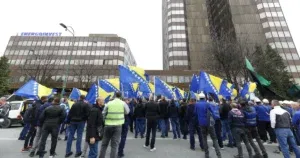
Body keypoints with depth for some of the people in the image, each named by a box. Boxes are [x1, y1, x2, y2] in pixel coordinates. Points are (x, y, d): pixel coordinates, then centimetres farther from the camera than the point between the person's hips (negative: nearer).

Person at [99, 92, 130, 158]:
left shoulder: (109, 103, -2)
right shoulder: (123, 103, -4)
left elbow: (103, 114, 3)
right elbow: (127, 112, 11)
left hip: (108, 125, 1)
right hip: (118, 125, -1)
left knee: (104, 144, 18)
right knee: (114, 145, 8)